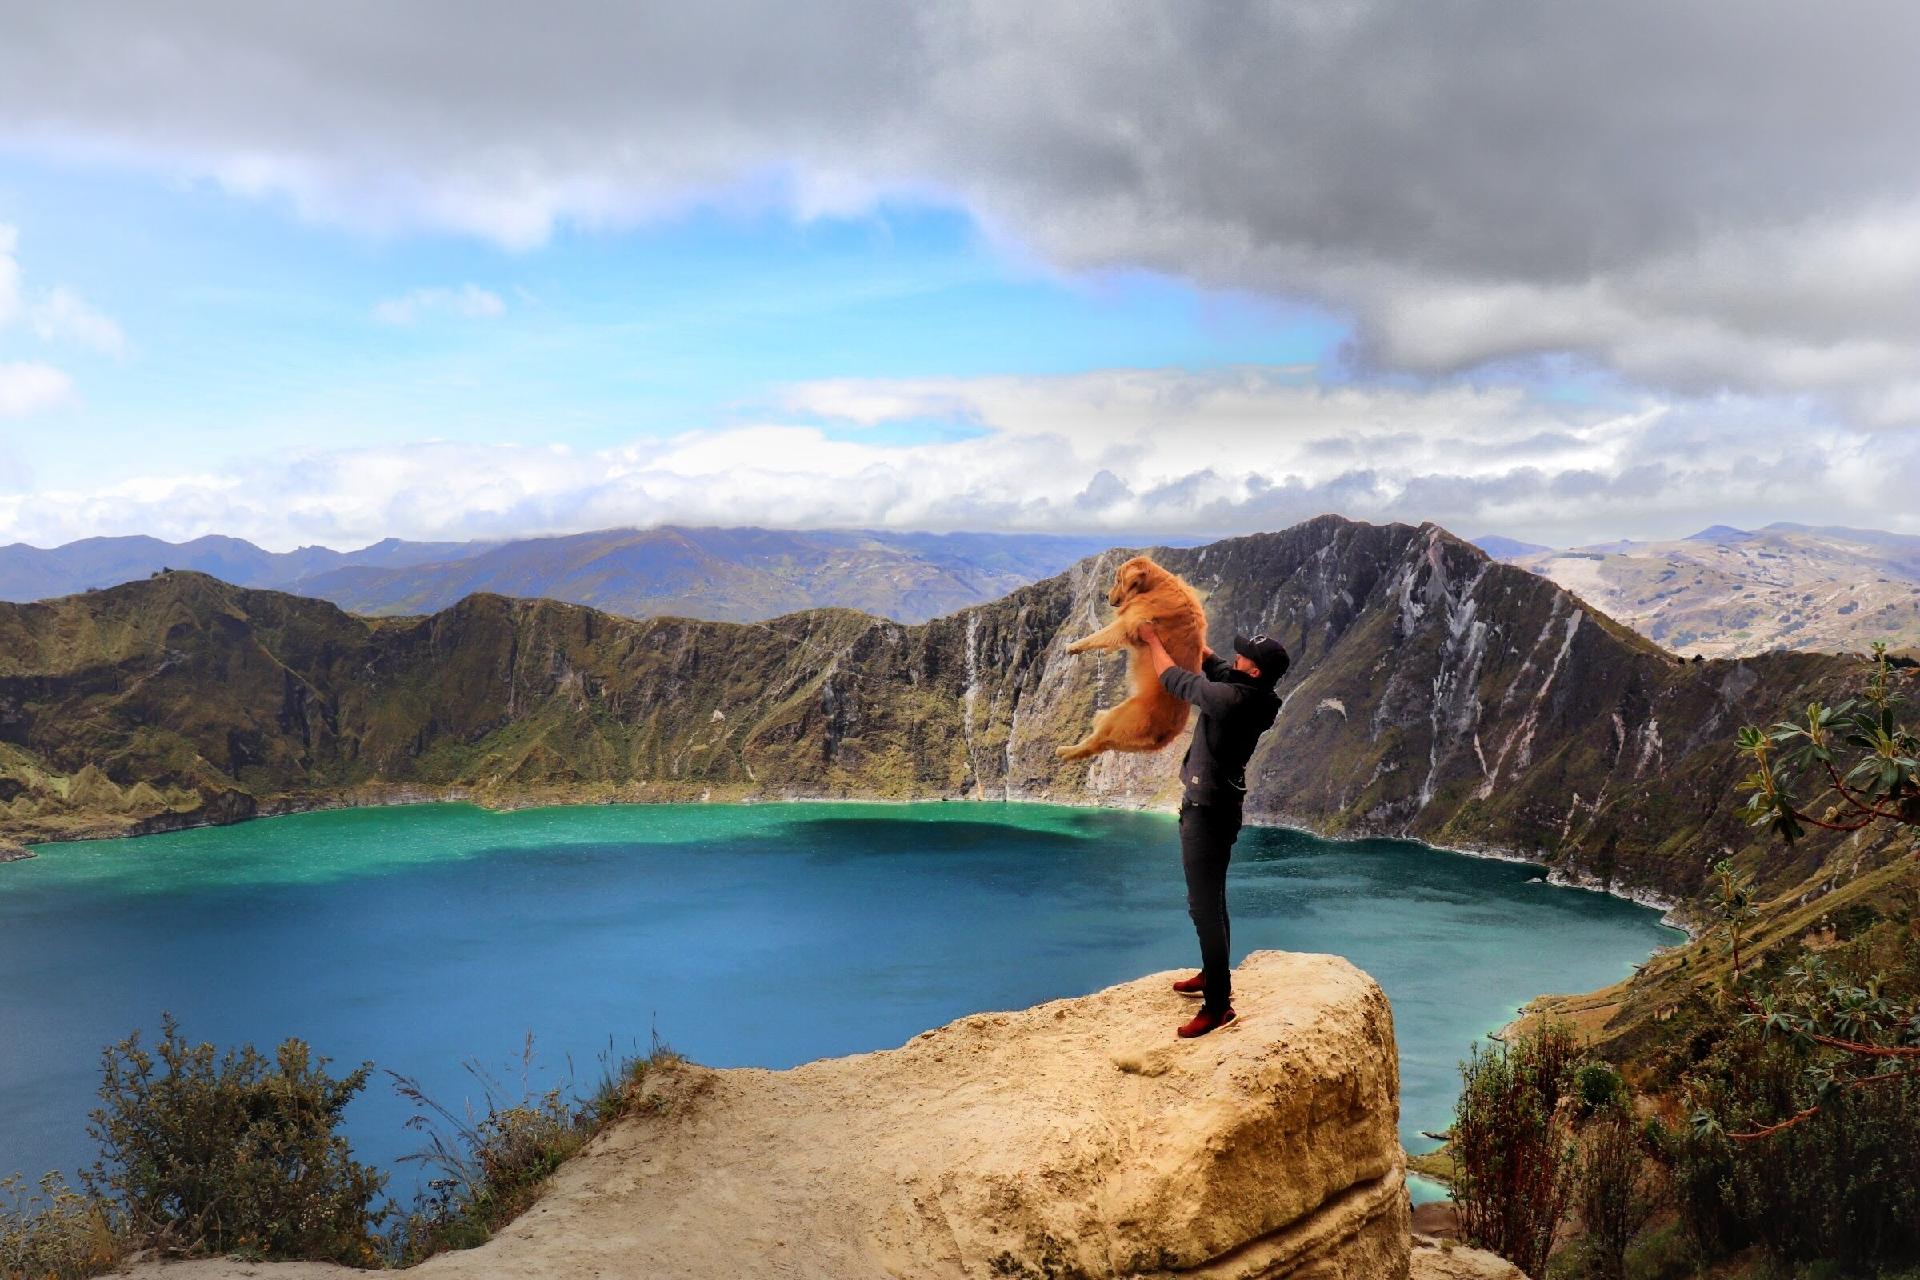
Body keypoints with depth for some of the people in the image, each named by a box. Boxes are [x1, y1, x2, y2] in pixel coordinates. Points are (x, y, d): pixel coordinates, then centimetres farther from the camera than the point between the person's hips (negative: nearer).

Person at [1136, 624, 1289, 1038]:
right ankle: (1213, 975, 39)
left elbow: (1174, 679, -11)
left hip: (1207, 812, -10)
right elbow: (1212, 664, 21)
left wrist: (1152, 638, 4)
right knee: (1211, 899, 23)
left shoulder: (1230, 698, -25)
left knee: (1204, 904, -8)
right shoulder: (1251, 695, 2)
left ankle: (1218, 1004, -5)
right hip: (1219, 806, 10)